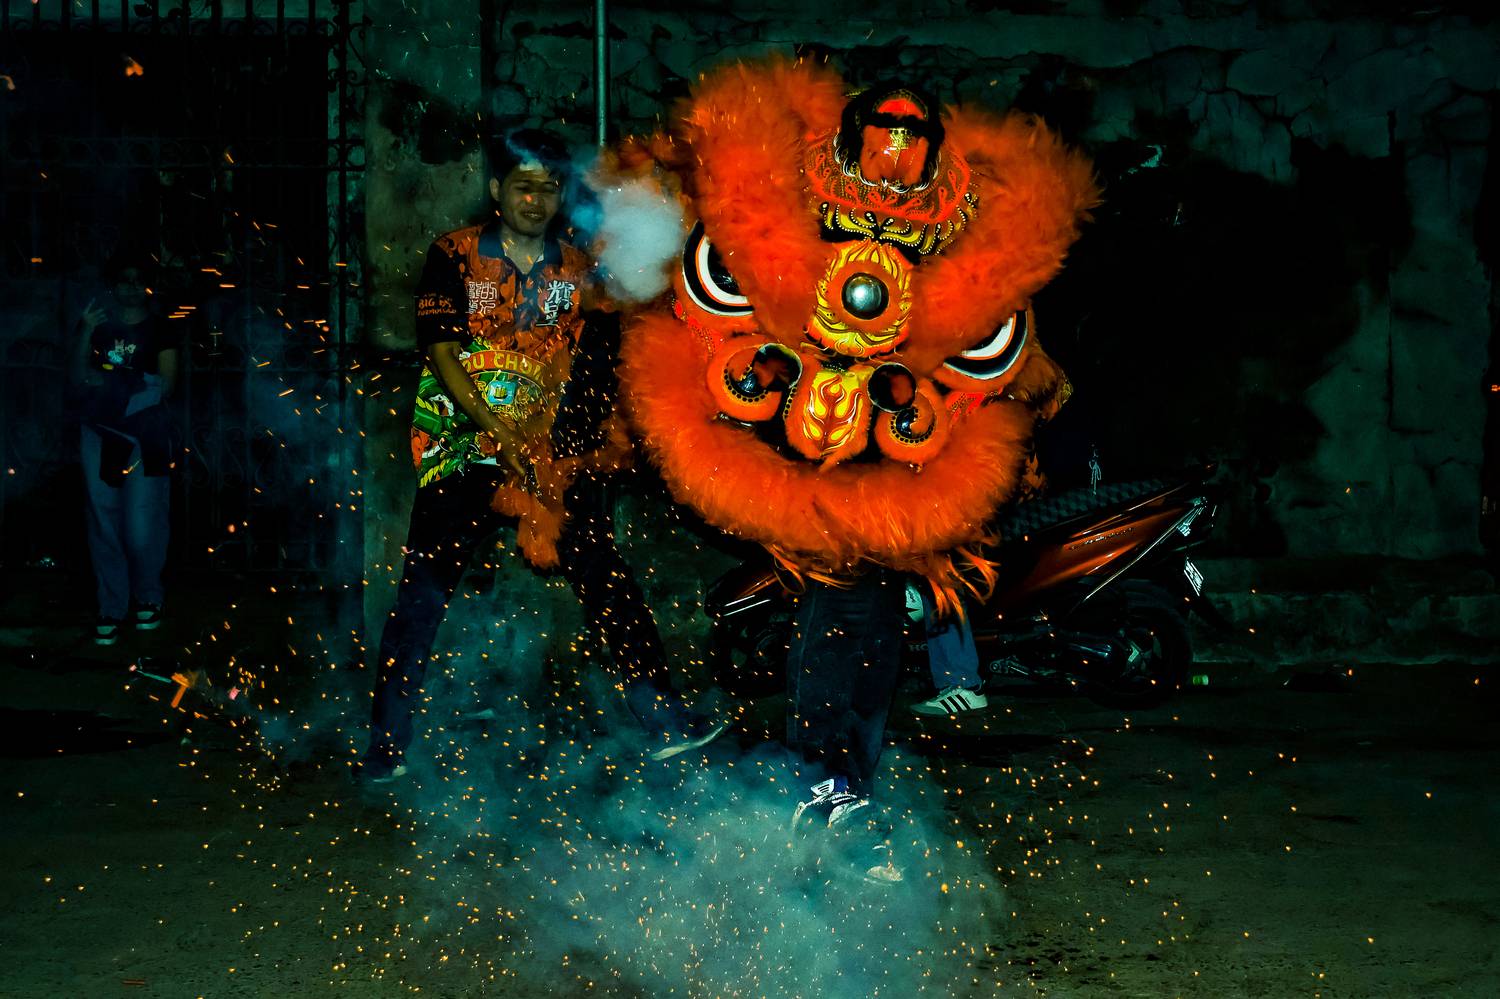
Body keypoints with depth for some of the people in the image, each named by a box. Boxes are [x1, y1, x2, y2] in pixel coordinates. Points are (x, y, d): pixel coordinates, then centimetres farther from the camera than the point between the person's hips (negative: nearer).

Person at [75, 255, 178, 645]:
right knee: (104, 523, 0)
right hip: (101, 433, 2)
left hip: (145, 434, -2)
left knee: (143, 526, -5)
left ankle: (147, 599, 16)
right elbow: (81, 378, 3)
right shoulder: (98, 325, 11)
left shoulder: (160, 329, 4)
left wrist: (111, 382, -9)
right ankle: (111, 608, 6)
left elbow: (164, 384, -3)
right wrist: (85, 335, -9)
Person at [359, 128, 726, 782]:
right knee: (423, 592, -6)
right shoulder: (454, 257, 2)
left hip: (554, 457, 3)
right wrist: (500, 435, -15)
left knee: (605, 579, -3)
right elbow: (441, 351, -6)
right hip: (464, 451, -2)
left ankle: (662, 719, 2)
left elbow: (594, 366, 9)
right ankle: (387, 744, 3)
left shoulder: (578, 272, 11)